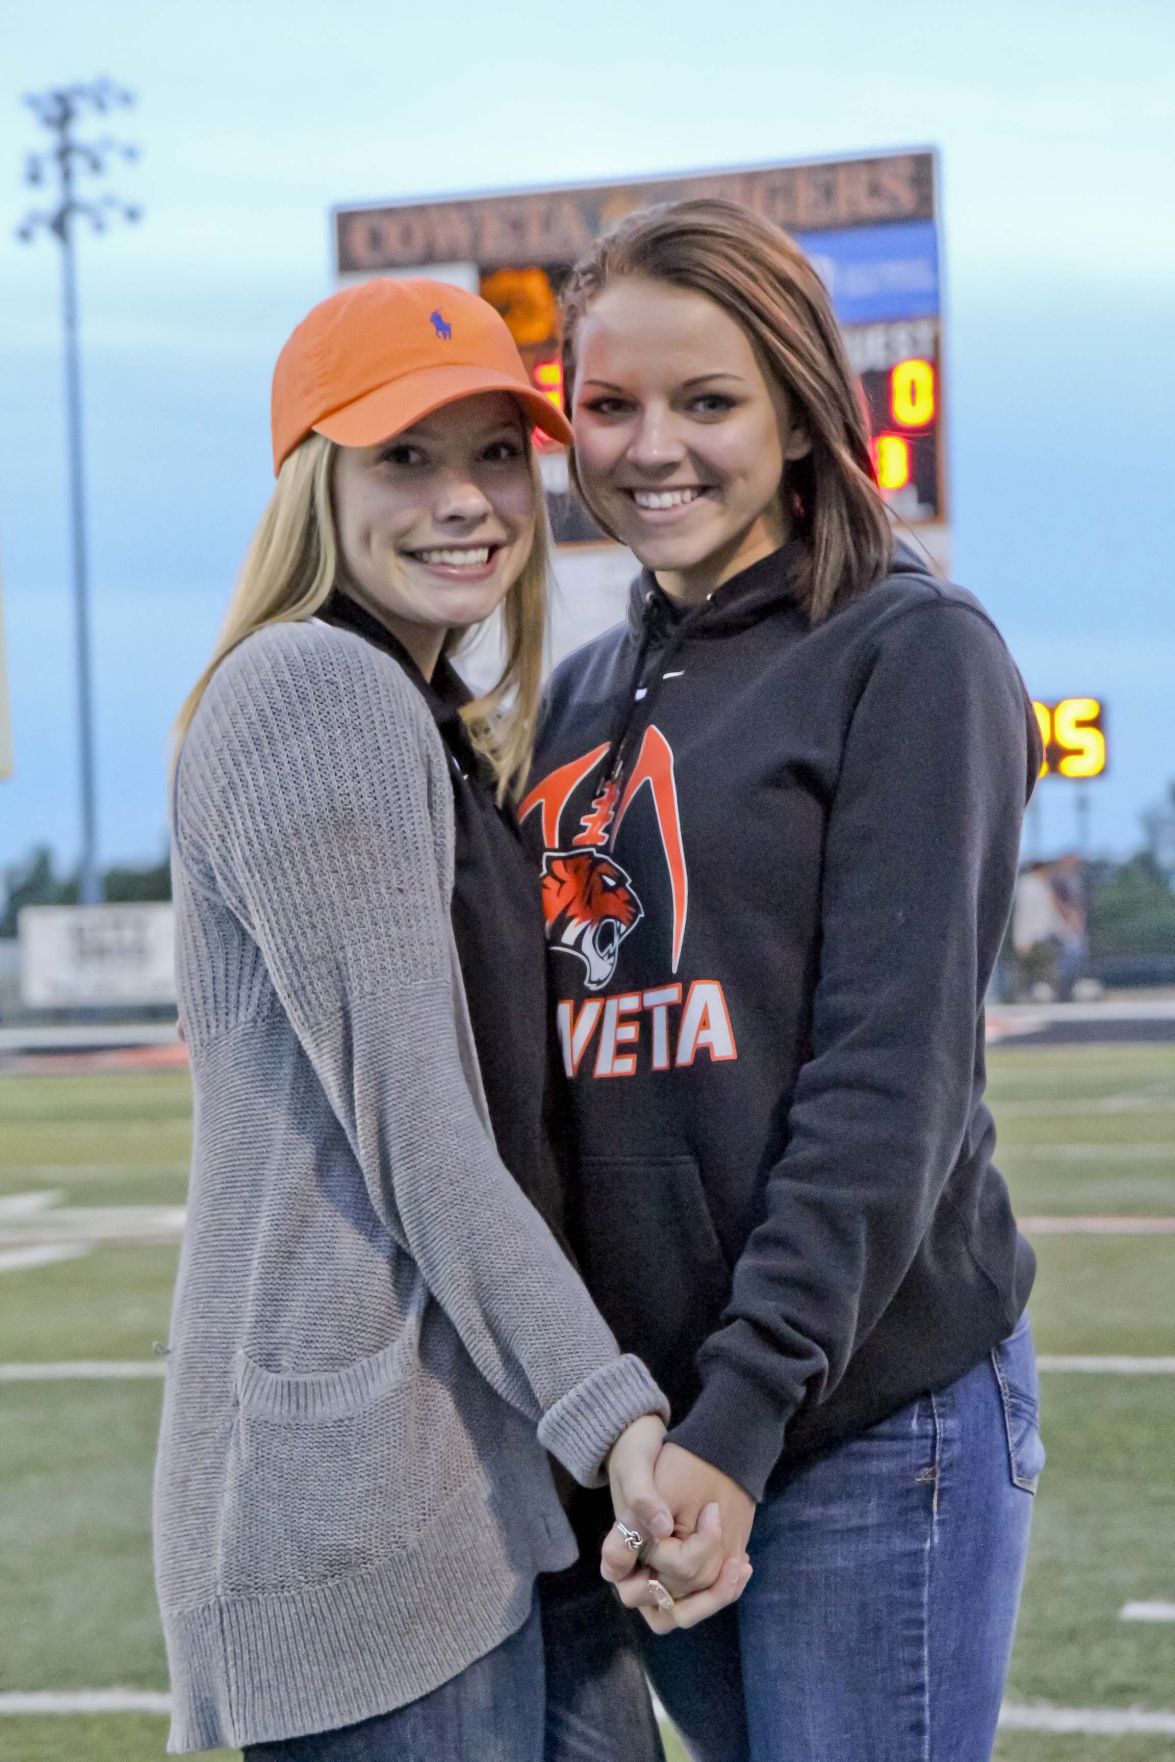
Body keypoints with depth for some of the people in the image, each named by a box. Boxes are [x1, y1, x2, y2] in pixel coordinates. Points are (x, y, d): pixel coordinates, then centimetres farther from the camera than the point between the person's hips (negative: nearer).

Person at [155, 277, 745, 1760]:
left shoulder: (449, 734, 19)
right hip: (362, 1480, -10)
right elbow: (412, 1129, -17)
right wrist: (614, 1413, -18)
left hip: (473, 1467, 10)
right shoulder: (314, 691, -12)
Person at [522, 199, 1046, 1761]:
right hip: (632, 1407, 6)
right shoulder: (584, 694, 13)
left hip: (872, 1412, -6)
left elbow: (892, 1074, -14)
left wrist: (744, 1413, -20)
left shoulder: (910, 653, -6)